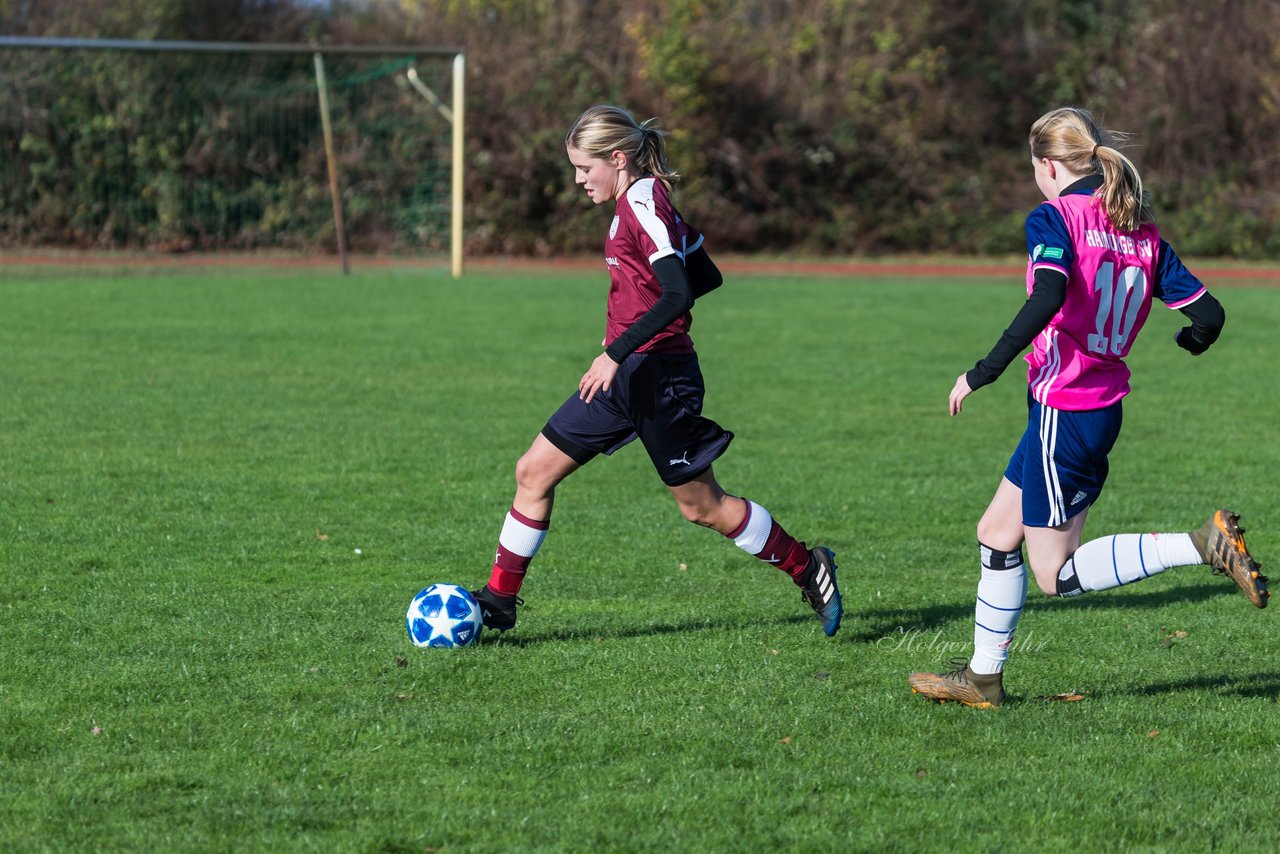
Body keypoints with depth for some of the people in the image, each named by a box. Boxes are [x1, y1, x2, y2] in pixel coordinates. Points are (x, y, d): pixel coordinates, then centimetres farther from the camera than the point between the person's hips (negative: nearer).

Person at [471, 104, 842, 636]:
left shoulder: (642, 201, -15)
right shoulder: (641, 201, 13)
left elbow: (678, 294, -26)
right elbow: (707, 277, 20)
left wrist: (616, 353, -28)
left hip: (657, 375, -10)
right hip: (626, 376, 10)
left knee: (701, 506, 0)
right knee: (534, 472, 5)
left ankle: (807, 568, 16)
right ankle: (499, 601, 10)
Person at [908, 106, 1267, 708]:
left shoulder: (1054, 217, -10)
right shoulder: (1142, 233, 8)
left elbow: (1047, 298, -27)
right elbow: (1207, 313, 6)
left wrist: (984, 372, -21)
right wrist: (1193, 339, 31)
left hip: (1063, 407, -8)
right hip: (1106, 406, 8)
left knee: (1058, 575, -1)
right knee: (997, 534, 18)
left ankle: (1205, 545, -13)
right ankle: (982, 679, 23)